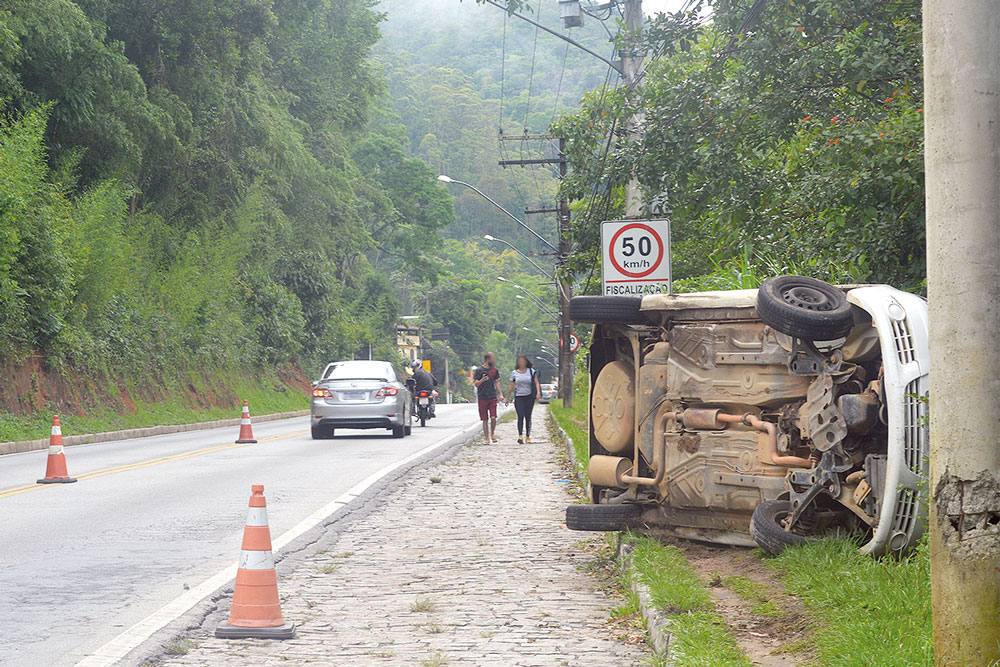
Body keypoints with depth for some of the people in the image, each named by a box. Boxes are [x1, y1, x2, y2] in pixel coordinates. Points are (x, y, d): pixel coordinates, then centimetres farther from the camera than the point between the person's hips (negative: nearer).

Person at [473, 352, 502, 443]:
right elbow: (476, 384, -5)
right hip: (482, 398, -2)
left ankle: (492, 434, 14)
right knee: (485, 419, 0)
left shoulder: (495, 370, 8)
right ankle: (487, 438, 8)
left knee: (493, 418, -8)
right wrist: (482, 380, -26)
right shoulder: (479, 370, -4)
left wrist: (500, 394, 8)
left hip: (493, 397, 2)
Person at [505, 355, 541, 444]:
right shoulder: (514, 373, 6)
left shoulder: (531, 371, 4)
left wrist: (538, 392, -17)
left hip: (529, 397, 0)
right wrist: (507, 398, 13)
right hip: (518, 397, 0)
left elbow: (536, 383, -2)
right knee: (520, 416, -13)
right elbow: (511, 387, 11)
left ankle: (528, 436, 13)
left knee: (528, 417, 4)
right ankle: (520, 436, -23)